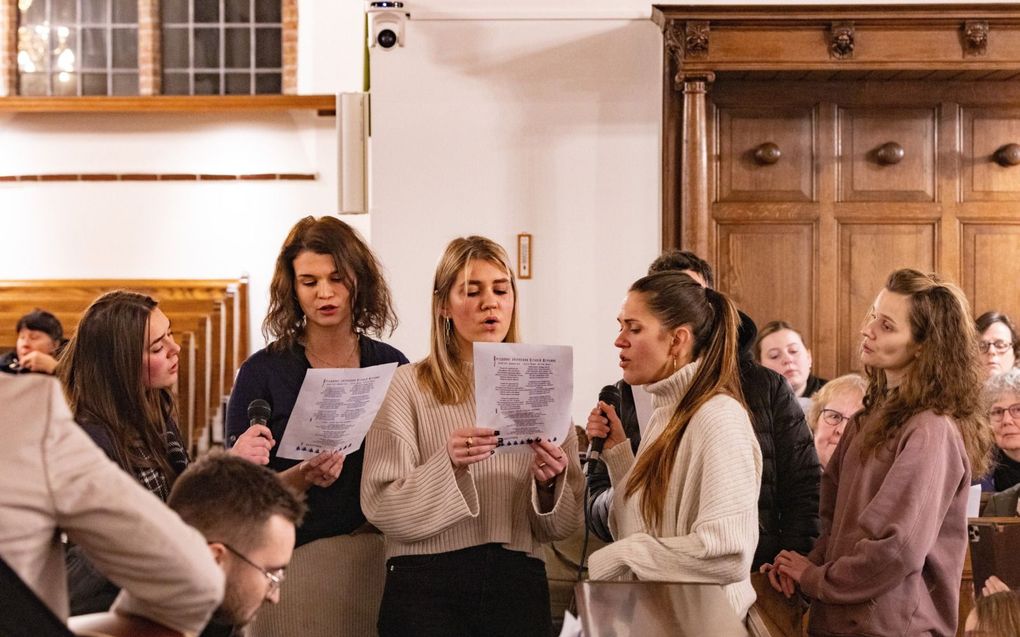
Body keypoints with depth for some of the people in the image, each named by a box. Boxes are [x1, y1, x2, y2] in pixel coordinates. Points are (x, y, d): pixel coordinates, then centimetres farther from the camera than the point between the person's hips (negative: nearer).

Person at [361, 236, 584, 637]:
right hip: (426, 585, -3)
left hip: (519, 584, 3)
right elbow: (382, 509, -8)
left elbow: (563, 525, 7)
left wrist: (549, 483, -13)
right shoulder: (407, 387, -1)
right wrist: (448, 464, -22)